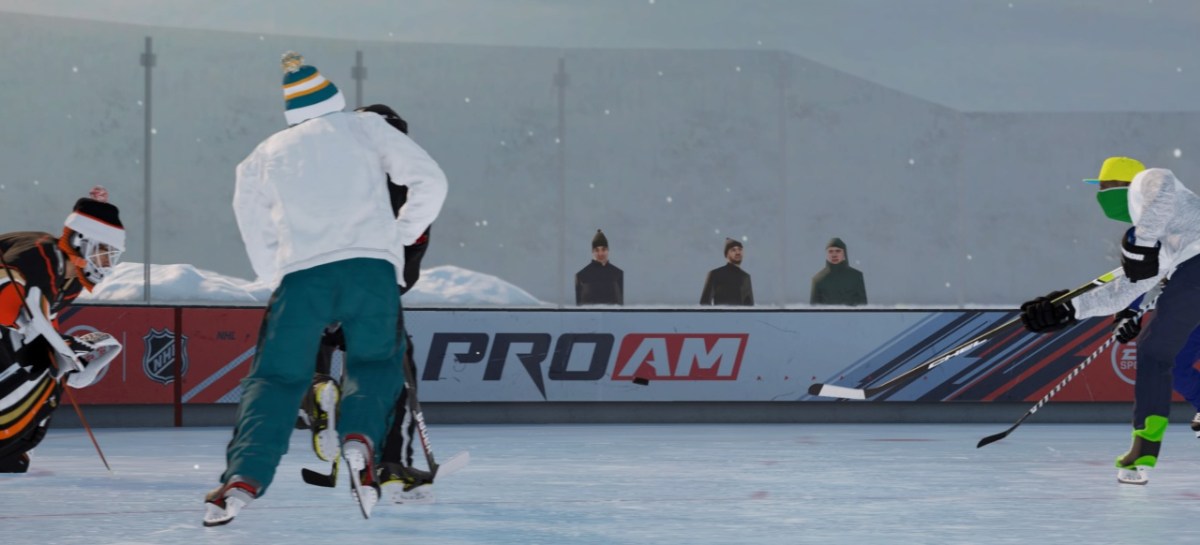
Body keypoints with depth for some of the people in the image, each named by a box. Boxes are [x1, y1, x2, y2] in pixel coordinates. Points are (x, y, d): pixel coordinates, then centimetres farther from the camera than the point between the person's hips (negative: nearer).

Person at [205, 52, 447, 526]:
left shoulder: (265, 155, 25)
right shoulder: (365, 127, 19)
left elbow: (258, 238, 23)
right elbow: (430, 180, 11)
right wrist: (404, 234, 21)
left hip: (300, 274, 1)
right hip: (371, 267, -1)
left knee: (276, 376, 7)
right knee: (373, 363, 17)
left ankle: (244, 477, -12)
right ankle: (359, 437, -13)